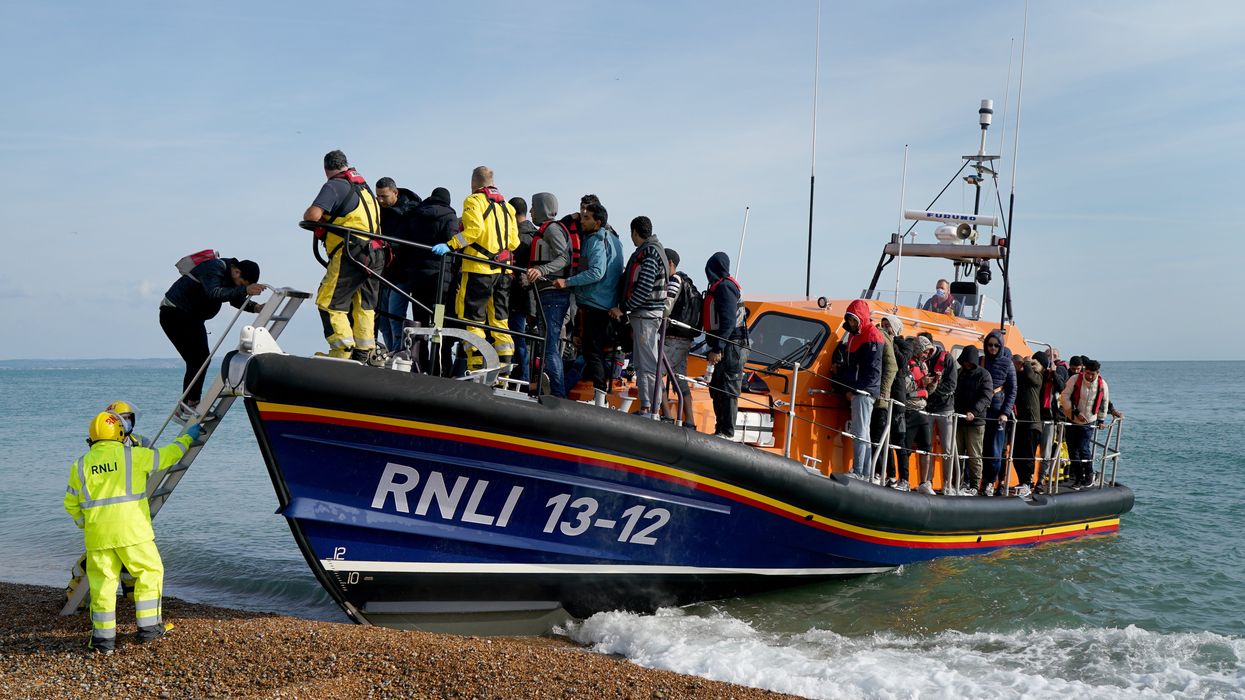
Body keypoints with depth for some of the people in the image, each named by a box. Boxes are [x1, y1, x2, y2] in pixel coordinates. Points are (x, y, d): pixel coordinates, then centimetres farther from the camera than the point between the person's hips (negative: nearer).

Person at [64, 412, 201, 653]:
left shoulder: (81, 465, 8)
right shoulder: (133, 456, -3)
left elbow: (70, 503, 12)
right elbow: (166, 456, 9)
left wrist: (84, 524, 27)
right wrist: (187, 437, 22)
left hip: (98, 534, 3)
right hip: (131, 531, -3)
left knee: (102, 581, 8)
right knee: (149, 572, 12)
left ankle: (103, 637, 9)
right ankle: (148, 627, 14)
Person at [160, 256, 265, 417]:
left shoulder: (230, 275, 3)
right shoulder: (214, 268, -25)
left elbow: (237, 300, 5)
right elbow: (214, 293, -41)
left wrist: (256, 307, -14)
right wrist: (245, 290, -51)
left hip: (193, 317, 10)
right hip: (174, 313, -10)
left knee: (202, 360, 5)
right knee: (198, 359, -17)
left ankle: (185, 407, 8)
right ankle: (190, 404, -16)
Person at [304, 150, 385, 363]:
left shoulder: (334, 186, -5)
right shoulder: (365, 187, 20)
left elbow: (313, 215, -17)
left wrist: (307, 217, 7)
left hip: (351, 253, -8)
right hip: (375, 255, 8)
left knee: (328, 302, -2)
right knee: (364, 305, 15)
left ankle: (343, 351, -9)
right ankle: (365, 352, 18)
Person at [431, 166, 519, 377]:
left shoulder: (474, 201, -3)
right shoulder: (506, 205, 17)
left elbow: (474, 229, -19)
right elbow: (514, 241, 14)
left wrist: (450, 245, -20)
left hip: (479, 269, -7)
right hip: (504, 270, 7)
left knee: (472, 319, -3)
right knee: (499, 320, 11)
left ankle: (477, 367, -9)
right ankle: (504, 369, 9)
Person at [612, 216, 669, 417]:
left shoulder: (650, 252, -12)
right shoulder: (647, 251, 19)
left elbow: (644, 288, -19)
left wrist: (623, 308, -13)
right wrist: (625, 310, 18)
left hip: (647, 315, -10)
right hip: (642, 315, 10)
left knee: (647, 364, -9)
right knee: (640, 363, 12)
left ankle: (650, 410, -9)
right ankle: (645, 407, 16)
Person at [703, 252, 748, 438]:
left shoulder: (724, 287, -12)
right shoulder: (720, 286, 20)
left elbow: (728, 321, -20)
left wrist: (718, 349, -23)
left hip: (730, 348, -10)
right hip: (726, 349, 10)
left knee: (727, 391, -9)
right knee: (717, 390, 14)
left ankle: (727, 433, -9)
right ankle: (721, 430, 20)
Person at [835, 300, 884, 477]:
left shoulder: (872, 336, -10)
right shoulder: (855, 335, 20)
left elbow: (873, 370, -16)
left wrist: (856, 389, -18)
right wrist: (840, 375, 10)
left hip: (865, 391, -10)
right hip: (856, 391, 10)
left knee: (859, 432, -12)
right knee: (862, 433, 11)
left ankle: (858, 473, -14)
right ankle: (864, 474, 14)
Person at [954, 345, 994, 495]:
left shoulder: (983, 374, -1)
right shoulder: (959, 373, 14)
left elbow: (986, 397, -11)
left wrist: (974, 412, -24)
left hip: (976, 421, -5)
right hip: (959, 420, 5)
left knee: (974, 455, -1)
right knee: (957, 454, 5)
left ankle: (973, 487, 4)